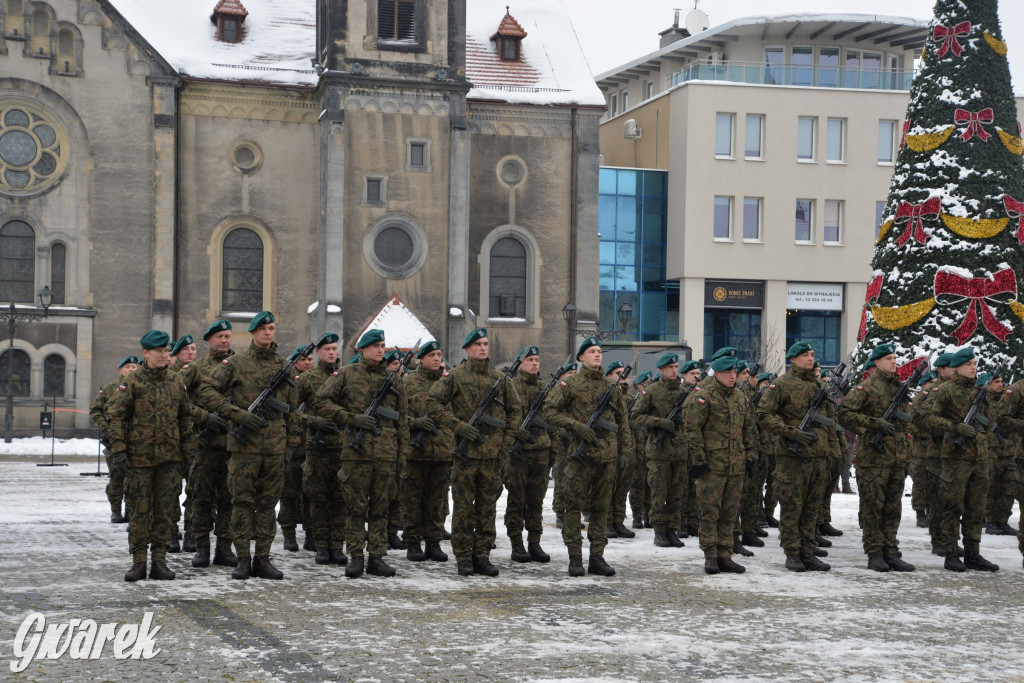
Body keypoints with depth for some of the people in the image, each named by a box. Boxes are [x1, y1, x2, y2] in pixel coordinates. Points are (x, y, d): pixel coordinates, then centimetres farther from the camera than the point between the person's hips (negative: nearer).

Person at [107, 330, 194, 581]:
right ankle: (138, 562, 7)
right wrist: (118, 448, -11)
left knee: (165, 510, 4)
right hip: (140, 456, -3)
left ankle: (159, 561, 10)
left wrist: (188, 448, 12)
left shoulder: (176, 382, 9)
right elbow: (117, 417, -3)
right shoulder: (132, 382, -2)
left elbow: (185, 416, 17)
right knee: (140, 511, 1)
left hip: (170, 457, 3)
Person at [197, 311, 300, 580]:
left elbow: (290, 408, 18)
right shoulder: (236, 363, 2)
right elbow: (207, 392, -3)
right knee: (243, 502, -1)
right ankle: (243, 560, 4)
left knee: (268, 503, 6)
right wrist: (239, 414, -13)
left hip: (275, 446, 3)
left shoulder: (283, 366, 13)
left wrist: (291, 444, 13)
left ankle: (263, 559, 11)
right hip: (244, 445, -3)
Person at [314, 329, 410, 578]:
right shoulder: (347, 374, 5)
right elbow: (321, 402, 0)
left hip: (386, 453, 3)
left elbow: (402, 418, 17)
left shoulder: (394, 378, 14)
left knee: (380, 508, 5)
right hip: (356, 451, -3)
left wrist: (402, 453, 10)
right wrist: (352, 418, -10)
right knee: (356, 507, 0)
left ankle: (376, 558, 10)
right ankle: (356, 558, 6)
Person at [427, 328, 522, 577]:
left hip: (493, 453, 4)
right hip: (466, 451, -4)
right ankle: (463, 558, 5)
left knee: (487, 507, 7)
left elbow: (515, 409, 20)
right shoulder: (455, 376, -1)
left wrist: (508, 437, 7)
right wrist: (458, 426, -12)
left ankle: (482, 556, 14)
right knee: (463, 506, -1)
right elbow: (433, 404, -5)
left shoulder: (499, 378, 11)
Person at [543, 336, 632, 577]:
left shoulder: (611, 386, 14)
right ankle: (575, 558, 3)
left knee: (601, 508, 7)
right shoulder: (570, 384, 1)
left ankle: (597, 557, 12)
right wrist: (577, 426, -14)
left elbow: (622, 421, 19)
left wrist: (627, 450, 11)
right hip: (580, 455, -4)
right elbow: (549, 412, -3)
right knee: (575, 506, -2)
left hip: (607, 455, 4)